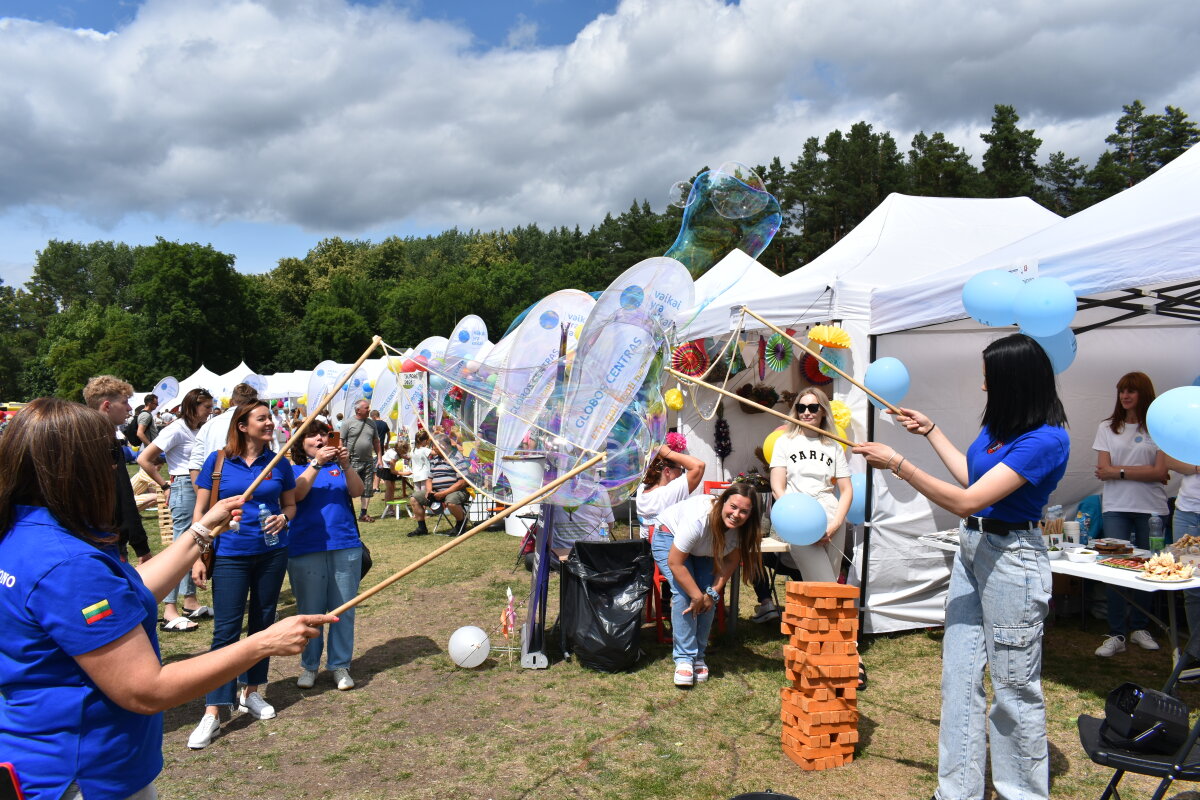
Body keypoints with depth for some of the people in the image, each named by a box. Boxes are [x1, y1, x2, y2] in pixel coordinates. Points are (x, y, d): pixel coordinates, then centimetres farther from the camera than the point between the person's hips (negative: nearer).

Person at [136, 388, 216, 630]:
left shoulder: (198, 430, 14)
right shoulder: (177, 429, -10)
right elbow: (144, 459, -13)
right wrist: (165, 486, -8)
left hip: (201, 491, 8)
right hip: (184, 489, -8)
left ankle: (190, 602, 20)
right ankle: (169, 611, -7)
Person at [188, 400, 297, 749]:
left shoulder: (278, 463, 2)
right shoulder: (217, 461, -4)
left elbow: (290, 505, 11)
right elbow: (200, 511, -1)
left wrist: (283, 517, -12)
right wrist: (198, 556, -6)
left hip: (271, 554, 3)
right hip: (229, 555, -3)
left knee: (262, 624, 11)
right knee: (226, 630, -5)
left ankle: (251, 693, 28)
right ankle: (212, 713, 0)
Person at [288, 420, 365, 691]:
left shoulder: (338, 467, 12)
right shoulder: (295, 470, 8)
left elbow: (357, 491, -4)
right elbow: (297, 494, -13)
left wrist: (345, 465, -20)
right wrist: (316, 463, -21)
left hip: (345, 547, 2)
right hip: (306, 550, -1)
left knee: (344, 610, 4)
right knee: (310, 611, 6)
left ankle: (340, 666, 15)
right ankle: (309, 666, 21)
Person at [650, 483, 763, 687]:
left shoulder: (741, 527, -25)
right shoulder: (698, 519, -41)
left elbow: (732, 560, -12)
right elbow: (675, 562, -33)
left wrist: (713, 592, -23)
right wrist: (697, 596, -28)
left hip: (703, 551, 5)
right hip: (668, 537, -5)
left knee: (709, 597, -13)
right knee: (683, 593, -22)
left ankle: (698, 656, 1)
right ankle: (684, 659, -15)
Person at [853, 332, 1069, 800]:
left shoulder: (1046, 439, -22)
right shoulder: (1000, 421, 4)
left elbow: (967, 501, -26)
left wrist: (898, 465, -25)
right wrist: (930, 431, 20)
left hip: (1011, 557, -9)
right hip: (971, 548, 9)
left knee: (1015, 687, 7)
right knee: (959, 678, 12)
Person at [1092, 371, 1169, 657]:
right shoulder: (1107, 428, 9)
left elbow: (1161, 473, -5)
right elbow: (1104, 470, 1)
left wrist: (1119, 471, -7)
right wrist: (1142, 472, -6)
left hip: (1151, 507, 0)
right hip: (1116, 507, 1)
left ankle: (1140, 627, 19)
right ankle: (1116, 635, -2)